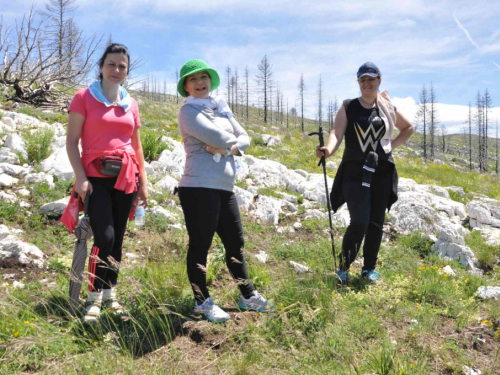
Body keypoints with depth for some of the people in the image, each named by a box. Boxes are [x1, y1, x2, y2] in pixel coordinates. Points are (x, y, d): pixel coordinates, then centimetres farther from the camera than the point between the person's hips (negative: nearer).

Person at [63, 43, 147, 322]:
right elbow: (72, 141, -4)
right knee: (105, 237, -14)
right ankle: (94, 299, 1)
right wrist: (80, 177, -14)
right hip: (96, 177, -4)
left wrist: (143, 181, 13)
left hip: (126, 178, 4)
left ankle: (111, 295, 21)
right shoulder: (84, 97, 0)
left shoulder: (131, 104, 12)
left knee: (117, 238, 8)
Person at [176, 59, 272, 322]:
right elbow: (215, 136, -18)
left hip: (225, 188, 8)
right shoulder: (188, 111, -5)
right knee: (200, 245, 0)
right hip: (199, 187, -7)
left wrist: (230, 148, -9)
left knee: (235, 243, 15)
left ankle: (247, 296, 28)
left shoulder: (222, 108, 17)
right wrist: (232, 142, 2)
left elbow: (244, 138, 11)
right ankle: (202, 302, 11)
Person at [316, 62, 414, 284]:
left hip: (381, 173, 3)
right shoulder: (348, 108, 2)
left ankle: (369, 269, 20)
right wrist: (328, 149, -33)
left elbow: (408, 128, 25)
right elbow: (337, 132, -13)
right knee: (359, 222, -13)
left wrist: (392, 145, 10)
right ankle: (344, 267, 6)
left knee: (376, 223, 6)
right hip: (355, 172, -3)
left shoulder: (388, 109, 9)